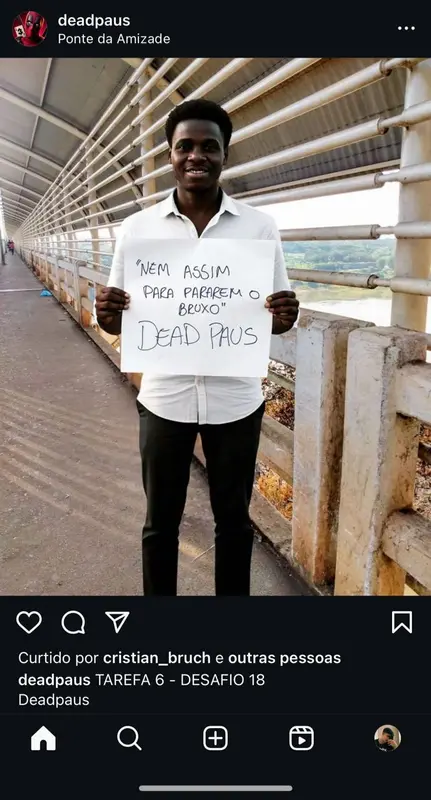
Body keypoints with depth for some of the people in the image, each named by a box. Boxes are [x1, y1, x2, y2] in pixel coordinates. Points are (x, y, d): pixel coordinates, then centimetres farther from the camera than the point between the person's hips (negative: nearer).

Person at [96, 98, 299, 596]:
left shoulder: (260, 227, -2)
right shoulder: (137, 228, -1)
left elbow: (278, 316, 3)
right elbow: (119, 319, 3)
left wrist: (284, 318, -21)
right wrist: (108, 316, -20)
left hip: (236, 400, 0)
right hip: (164, 398, 0)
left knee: (233, 519, 17)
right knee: (160, 521, 16)